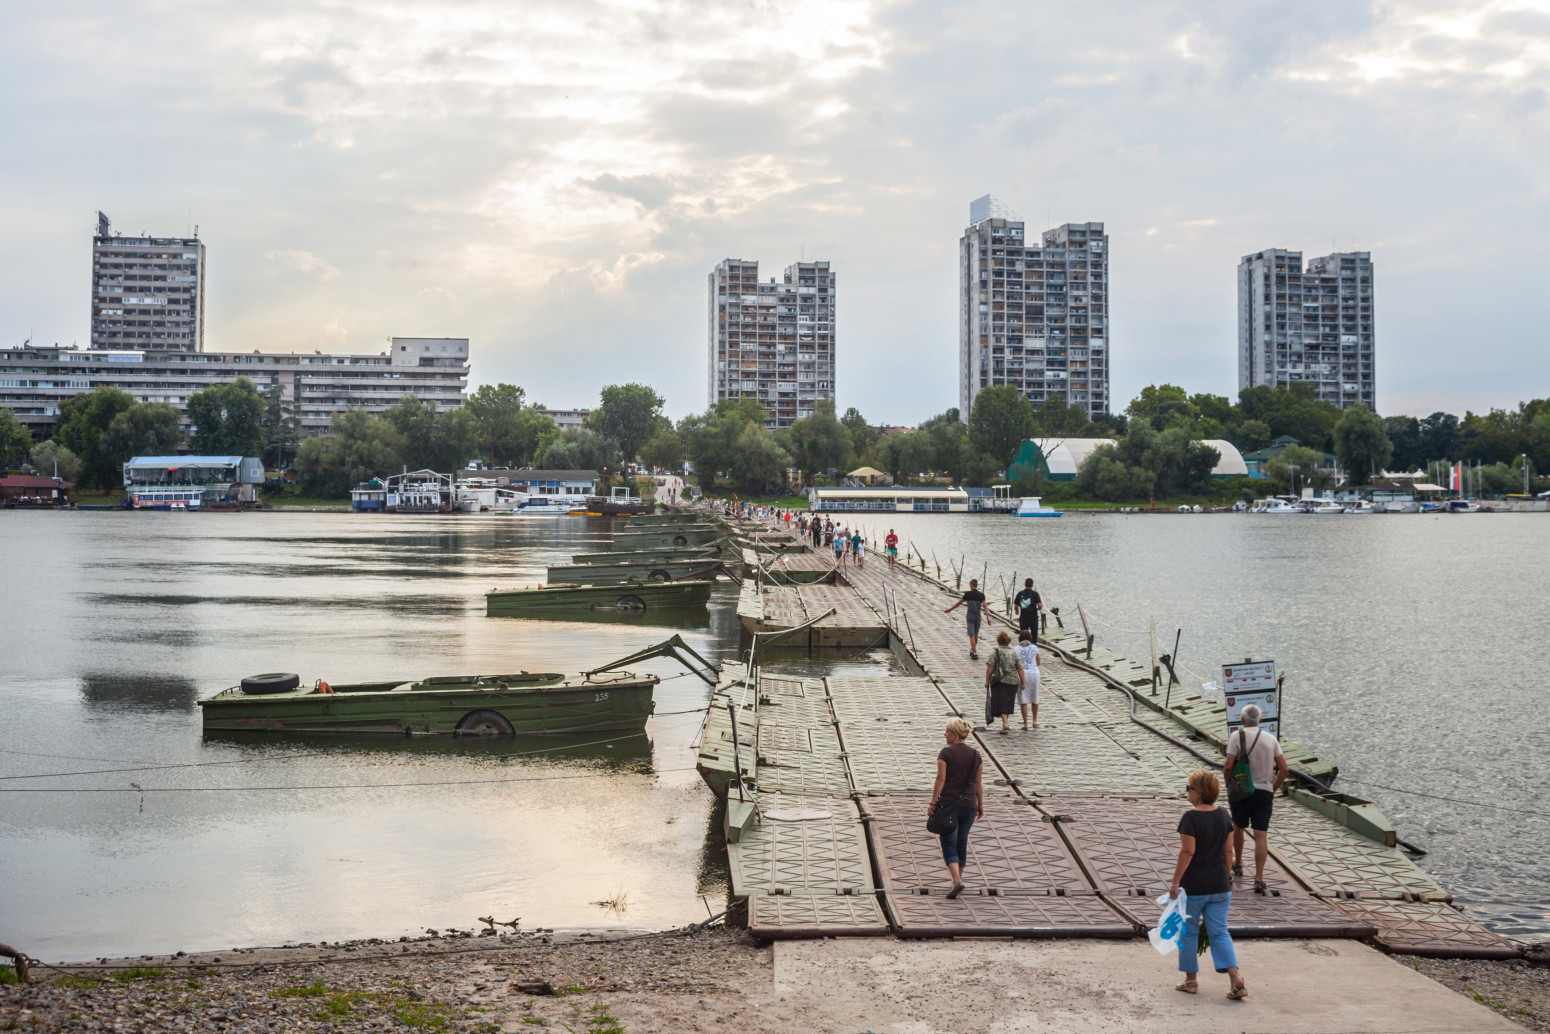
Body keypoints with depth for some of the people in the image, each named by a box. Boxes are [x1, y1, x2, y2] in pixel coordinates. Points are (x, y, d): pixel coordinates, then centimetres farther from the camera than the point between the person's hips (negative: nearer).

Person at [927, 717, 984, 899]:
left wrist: (932, 802, -10)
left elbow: (941, 779, -13)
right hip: (969, 804, 4)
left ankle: (957, 880, -19)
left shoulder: (946, 753, -8)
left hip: (948, 803, -4)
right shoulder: (975, 754, 5)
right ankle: (958, 881, 22)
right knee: (962, 843, 17)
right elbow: (978, 782, 8)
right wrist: (980, 804, 16)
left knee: (949, 844, -1)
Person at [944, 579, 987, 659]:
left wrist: (950, 609, 14)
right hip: (978, 617, 3)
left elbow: (959, 603, 1)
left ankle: (975, 653, -15)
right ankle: (973, 650, 33)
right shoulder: (981, 595, -1)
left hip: (970, 617, -3)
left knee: (972, 635, -6)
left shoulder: (968, 594, -7)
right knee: (976, 635, 19)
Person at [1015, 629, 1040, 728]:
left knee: (1023, 699, 1)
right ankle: (1035, 721, 30)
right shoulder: (1034, 648, 1)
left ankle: (1025, 723, -3)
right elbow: (1038, 662, 8)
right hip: (1034, 672, 2)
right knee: (1034, 698, 18)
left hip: (1021, 674, -2)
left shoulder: (1017, 649, -5)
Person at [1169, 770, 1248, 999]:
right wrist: (1227, 877, 19)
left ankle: (1191, 980, 20)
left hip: (1193, 886, -5)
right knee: (1219, 932, 9)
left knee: (1188, 932, 12)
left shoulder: (1191, 818, -18)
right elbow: (1228, 850, 7)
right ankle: (1237, 978, -4)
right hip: (1219, 885, 5)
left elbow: (1187, 852, -19)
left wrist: (1175, 881, -13)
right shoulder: (1223, 815, 1)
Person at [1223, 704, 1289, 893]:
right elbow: (1284, 768, 3)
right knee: (1261, 835, -1)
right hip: (1265, 792, 2)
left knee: (1238, 827, 22)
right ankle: (1259, 879, -8)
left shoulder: (1237, 736, -7)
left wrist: (1230, 785, 3)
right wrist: (1273, 789, 12)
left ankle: (1238, 864, 39)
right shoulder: (1271, 738, 5)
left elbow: (1228, 766, -14)